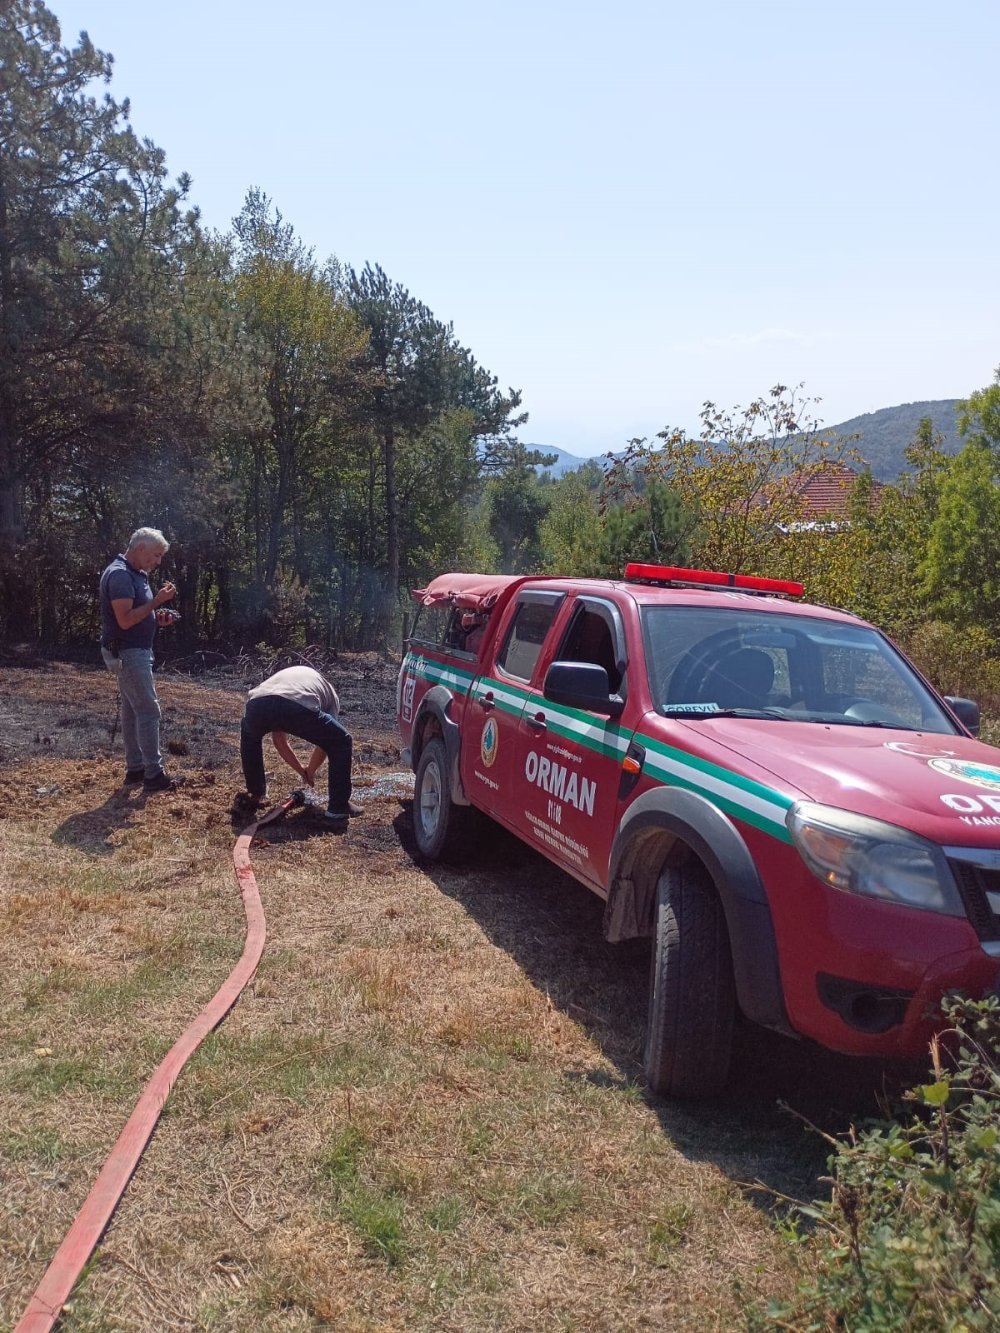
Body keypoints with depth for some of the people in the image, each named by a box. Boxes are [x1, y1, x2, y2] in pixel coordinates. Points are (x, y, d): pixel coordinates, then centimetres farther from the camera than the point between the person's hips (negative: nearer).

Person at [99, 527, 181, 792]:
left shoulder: (136, 574, 14)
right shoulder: (119, 575, -18)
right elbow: (125, 620, -25)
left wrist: (158, 618, 5)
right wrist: (157, 601, -22)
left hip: (134, 652, 10)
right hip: (127, 653, -10)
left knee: (132, 710, 13)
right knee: (149, 711, -9)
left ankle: (135, 767, 19)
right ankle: (154, 774, -6)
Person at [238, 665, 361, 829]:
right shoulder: (329, 692, 37)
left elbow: (279, 740, 47)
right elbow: (324, 742, 32)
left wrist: (301, 770, 55)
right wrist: (310, 771, 49)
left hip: (258, 705, 4)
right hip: (299, 707, -4)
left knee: (249, 736, 41)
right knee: (342, 742, 20)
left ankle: (255, 794, 48)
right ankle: (338, 809, 19)